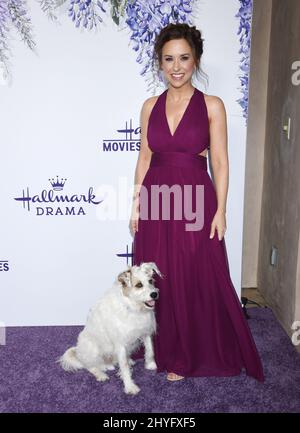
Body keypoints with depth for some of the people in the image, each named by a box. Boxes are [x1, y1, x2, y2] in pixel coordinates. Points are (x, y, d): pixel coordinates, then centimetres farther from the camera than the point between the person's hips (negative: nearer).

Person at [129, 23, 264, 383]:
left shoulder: (212, 105, -3)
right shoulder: (150, 106, 6)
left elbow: (219, 161, -4)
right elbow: (145, 157, 8)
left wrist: (220, 210, -8)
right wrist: (137, 204, 5)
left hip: (195, 202, -3)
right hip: (156, 201, 3)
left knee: (198, 281, 6)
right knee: (158, 280, 12)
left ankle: (189, 355, 28)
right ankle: (164, 347, 35)